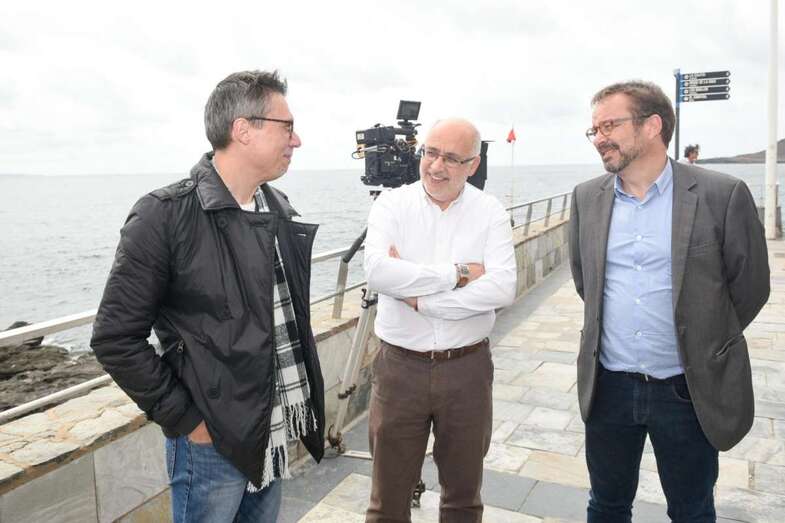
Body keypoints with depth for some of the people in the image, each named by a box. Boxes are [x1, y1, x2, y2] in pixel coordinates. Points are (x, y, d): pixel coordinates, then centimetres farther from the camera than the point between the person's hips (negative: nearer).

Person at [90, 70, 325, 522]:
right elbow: (116, 338, -14)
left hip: (279, 429, 7)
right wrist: (184, 419, -13)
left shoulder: (279, 209, 5)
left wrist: (306, 396, 9)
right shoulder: (166, 216, -16)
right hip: (213, 438, -6)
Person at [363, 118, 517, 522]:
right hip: (400, 367, 0)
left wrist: (420, 299, -19)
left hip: (467, 368, 1)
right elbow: (377, 272, -21)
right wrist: (457, 273, -17)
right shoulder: (391, 204, -3)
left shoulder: (490, 212, -2)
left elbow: (503, 289, -16)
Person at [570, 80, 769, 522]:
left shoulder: (722, 195, -11)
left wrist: (704, 343, 7)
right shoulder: (587, 197, 1)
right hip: (608, 386, 3)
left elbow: (750, 285, -1)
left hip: (688, 390, -2)